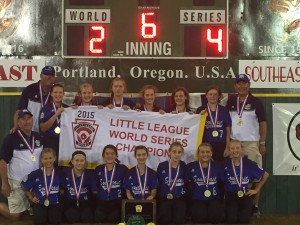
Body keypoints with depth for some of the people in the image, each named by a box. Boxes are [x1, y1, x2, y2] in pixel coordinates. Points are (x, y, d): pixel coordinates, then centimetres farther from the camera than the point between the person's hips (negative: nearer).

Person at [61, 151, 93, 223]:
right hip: (69, 202, -1)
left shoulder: (90, 174, 4)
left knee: (86, 217, -29)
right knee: (72, 216, -32)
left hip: (85, 202, 1)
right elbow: (61, 191, 6)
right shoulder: (65, 173, 1)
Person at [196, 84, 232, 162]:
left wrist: (227, 148, 3)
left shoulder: (224, 110, 6)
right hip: (205, 145, -1)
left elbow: (228, 131, 8)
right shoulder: (201, 110, 3)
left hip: (220, 145, 1)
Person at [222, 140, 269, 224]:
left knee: (244, 219, -15)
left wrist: (256, 189, 6)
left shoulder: (249, 163, -7)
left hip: (246, 195, 0)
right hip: (231, 195, 0)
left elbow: (265, 175, 7)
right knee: (231, 219, -18)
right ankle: (233, 211, 18)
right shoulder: (225, 164, -10)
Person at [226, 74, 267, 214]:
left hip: (251, 143, -3)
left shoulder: (255, 102, 0)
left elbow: (263, 123, 0)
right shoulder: (230, 102, 10)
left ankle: (255, 205, 2)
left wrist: (262, 143, -5)